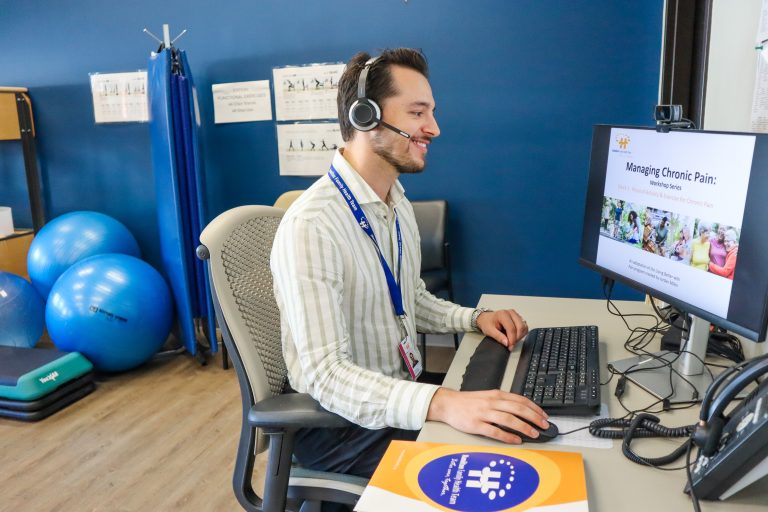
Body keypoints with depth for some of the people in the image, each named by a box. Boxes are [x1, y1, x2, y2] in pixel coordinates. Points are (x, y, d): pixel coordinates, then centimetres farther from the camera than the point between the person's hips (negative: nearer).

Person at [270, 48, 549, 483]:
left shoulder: (398, 203, 5)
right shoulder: (310, 227, -25)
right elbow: (326, 375, -30)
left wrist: (475, 318, 0)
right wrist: (440, 404, -42)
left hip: (401, 395, 8)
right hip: (337, 420, -8)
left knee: (522, 427, -4)